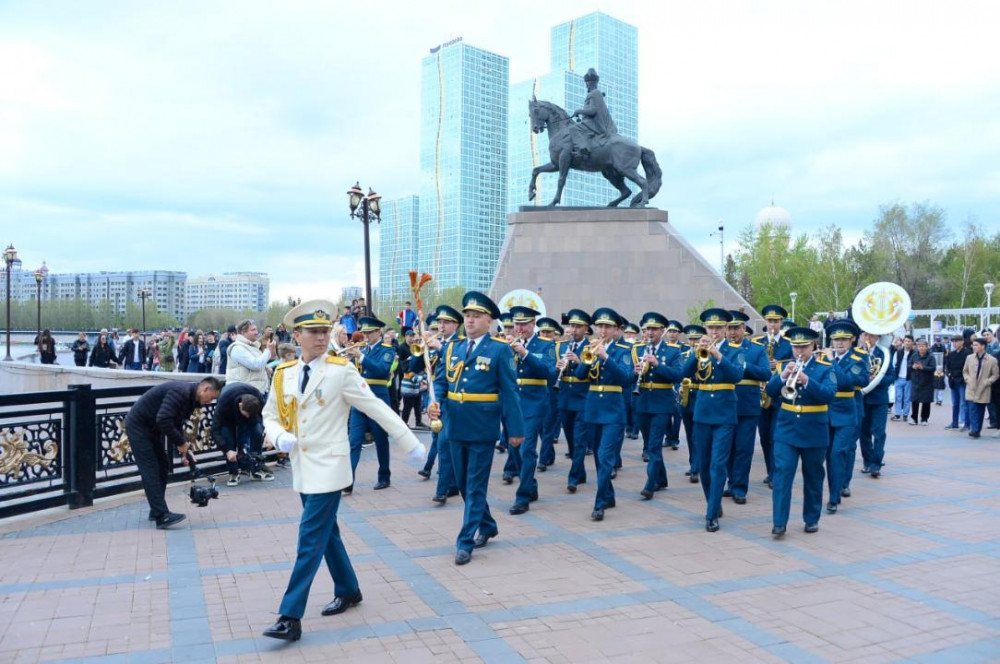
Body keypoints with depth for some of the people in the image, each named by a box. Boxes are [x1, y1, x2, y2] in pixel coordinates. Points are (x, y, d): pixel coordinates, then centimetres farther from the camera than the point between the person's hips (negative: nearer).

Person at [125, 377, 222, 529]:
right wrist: (181, 443, -22)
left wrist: (183, 452, 5)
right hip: (138, 426, -10)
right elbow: (163, 420, -33)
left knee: (163, 467, 10)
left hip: (152, 428, 10)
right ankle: (162, 516, -13)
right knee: (150, 471, -12)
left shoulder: (190, 397, 6)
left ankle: (156, 510, 18)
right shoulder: (180, 392, -25)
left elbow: (176, 425, 12)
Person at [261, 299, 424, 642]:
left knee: (311, 539, -7)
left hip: (328, 466, -6)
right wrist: (280, 437, -12)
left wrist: (410, 443, -9)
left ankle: (291, 618, -2)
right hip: (301, 467, 6)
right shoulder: (283, 374, 4)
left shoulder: (341, 371, -11)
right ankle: (348, 591, 35)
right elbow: (270, 416, 11)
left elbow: (377, 408, -10)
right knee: (326, 532, 17)